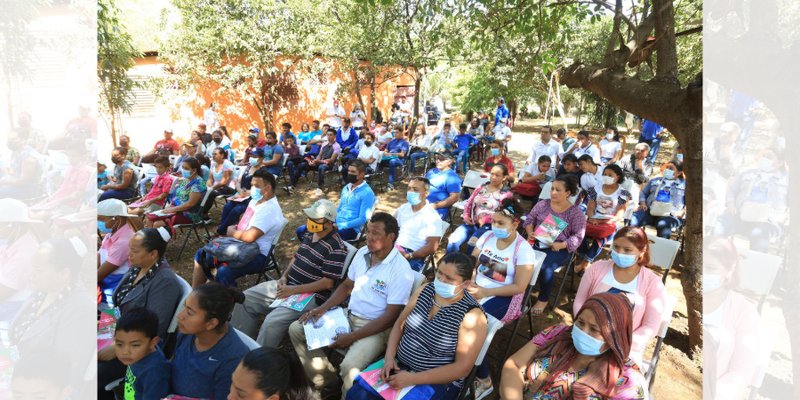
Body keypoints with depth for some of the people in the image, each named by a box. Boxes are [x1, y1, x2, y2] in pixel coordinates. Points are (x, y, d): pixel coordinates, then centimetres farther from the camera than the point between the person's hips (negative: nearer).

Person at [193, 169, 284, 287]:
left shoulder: (269, 210, -24)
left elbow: (250, 237, -31)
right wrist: (233, 231, 1)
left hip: (257, 255, -10)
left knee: (223, 273, -33)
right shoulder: (255, 200, 9)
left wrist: (232, 232, -11)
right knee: (201, 255, 12)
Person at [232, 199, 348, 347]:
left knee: (272, 321, -28)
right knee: (246, 298, 4)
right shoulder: (309, 234, 7)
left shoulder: (336, 248, -19)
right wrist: (284, 276, 2)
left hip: (310, 295, -9)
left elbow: (328, 283, -20)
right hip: (287, 285, 9)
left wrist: (293, 290, -20)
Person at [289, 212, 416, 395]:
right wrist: (323, 308, -1)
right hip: (348, 315, 7)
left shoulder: (401, 270, -22)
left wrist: (352, 337, -22)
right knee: (296, 329, 0)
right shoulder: (362, 253, 0)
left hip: (376, 328, -7)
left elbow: (391, 317, -21)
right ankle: (323, 379, 10)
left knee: (349, 367, -33)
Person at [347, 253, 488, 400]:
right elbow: (400, 324, 7)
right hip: (399, 365, 5)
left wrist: (413, 379, -21)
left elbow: (462, 368, -18)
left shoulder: (472, 315, -18)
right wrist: (389, 357, -9)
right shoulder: (425, 290, 0)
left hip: (438, 382, -5)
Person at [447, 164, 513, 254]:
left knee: (472, 243, -33)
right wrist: (466, 216, 0)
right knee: (452, 241, -20)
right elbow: (469, 203, 19)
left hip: (488, 226, -4)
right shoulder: (481, 187, 17)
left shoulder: (507, 194, 1)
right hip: (472, 223, 4)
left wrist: (486, 219, -20)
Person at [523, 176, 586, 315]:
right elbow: (530, 219, 14)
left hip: (559, 249, -3)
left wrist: (561, 245, -20)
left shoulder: (576, 212, -4)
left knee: (545, 266, -31)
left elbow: (578, 236, -6)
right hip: (537, 243, 3)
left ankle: (543, 299, -6)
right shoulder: (543, 204, 7)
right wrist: (530, 232, -6)